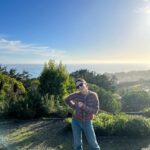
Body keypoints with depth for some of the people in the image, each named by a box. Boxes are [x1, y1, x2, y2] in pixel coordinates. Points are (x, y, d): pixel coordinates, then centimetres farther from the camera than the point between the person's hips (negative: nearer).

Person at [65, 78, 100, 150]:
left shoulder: (93, 95, -14)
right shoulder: (76, 95, -12)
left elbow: (95, 111, -17)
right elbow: (66, 100, 8)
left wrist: (83, 106, -27)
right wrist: (74, 107, 1)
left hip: (87, 122, 0)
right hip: (76, 121, 1)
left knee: (93, 144, 4)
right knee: (77, 143, 9)